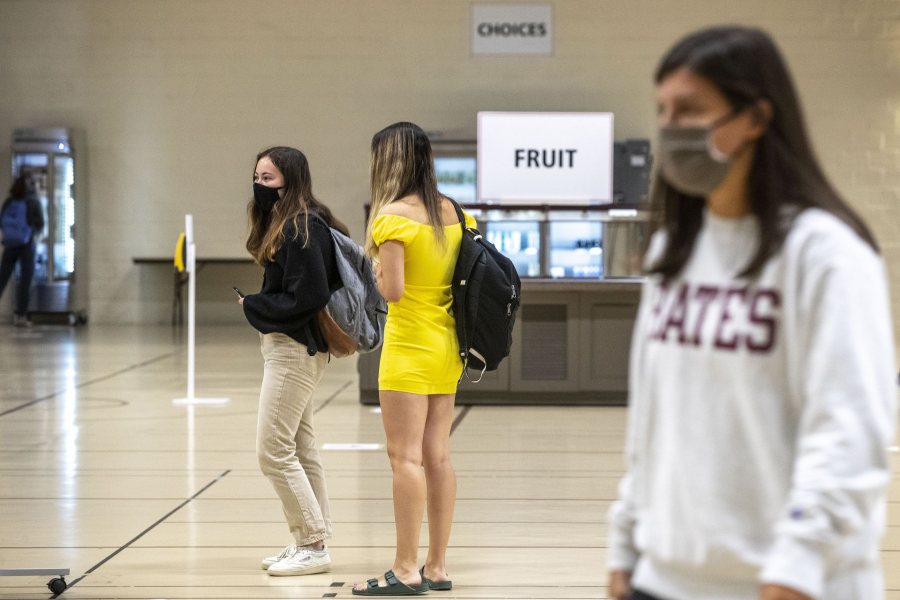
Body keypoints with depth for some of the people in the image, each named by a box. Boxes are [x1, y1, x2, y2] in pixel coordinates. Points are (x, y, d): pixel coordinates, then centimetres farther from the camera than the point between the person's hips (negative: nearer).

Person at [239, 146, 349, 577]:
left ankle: (313, 546, -2)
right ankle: (310, 543, 19)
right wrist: (258, 307, -1)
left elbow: (308, 297, -22)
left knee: (273, 451, -7)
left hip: (294, 349, -10)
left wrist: (254, 307, -12)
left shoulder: (301, 229, -18)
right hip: (289, 346, 10)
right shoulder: (283, 224, 12)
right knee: (301, 449, 13)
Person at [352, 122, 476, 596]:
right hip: (447, 344, 8)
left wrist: (378, 273, 1)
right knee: (437, 457, 9)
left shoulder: (393, 215, -13)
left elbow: (393, 291, -18)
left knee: (405, 456, -5)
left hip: (409, 347, -7)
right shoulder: (452, 211, 8)